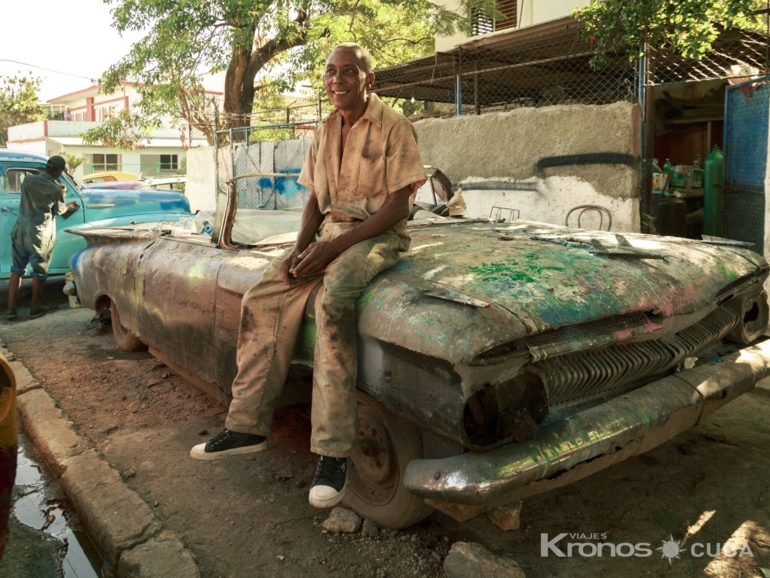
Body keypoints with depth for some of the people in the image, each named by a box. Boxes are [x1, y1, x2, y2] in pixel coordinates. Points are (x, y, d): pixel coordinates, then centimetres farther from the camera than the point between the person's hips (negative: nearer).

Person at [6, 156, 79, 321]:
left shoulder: (28, 179, 2)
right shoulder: (56, 190, -11)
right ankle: (35, 308, 17)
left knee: (17, 269, 13)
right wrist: (70, 206, 27)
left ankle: (11, 309, 13)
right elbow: (60, 210, 6)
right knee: (39, 272, 8)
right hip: (40, 234, -5)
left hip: (20, 230, 5)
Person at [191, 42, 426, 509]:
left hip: (378, 235, -7)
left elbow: (397, 206, -13)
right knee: (263, 299, -12)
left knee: (333, 300, -35)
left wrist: (335, 246, -21)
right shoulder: (326, 131, 15)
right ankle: (248, 427, -4)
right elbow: (315, 200, 17)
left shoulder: (394, 127, -6)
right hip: (330, 231, 7)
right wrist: (301, 246, -2)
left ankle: (334, 452, -30)